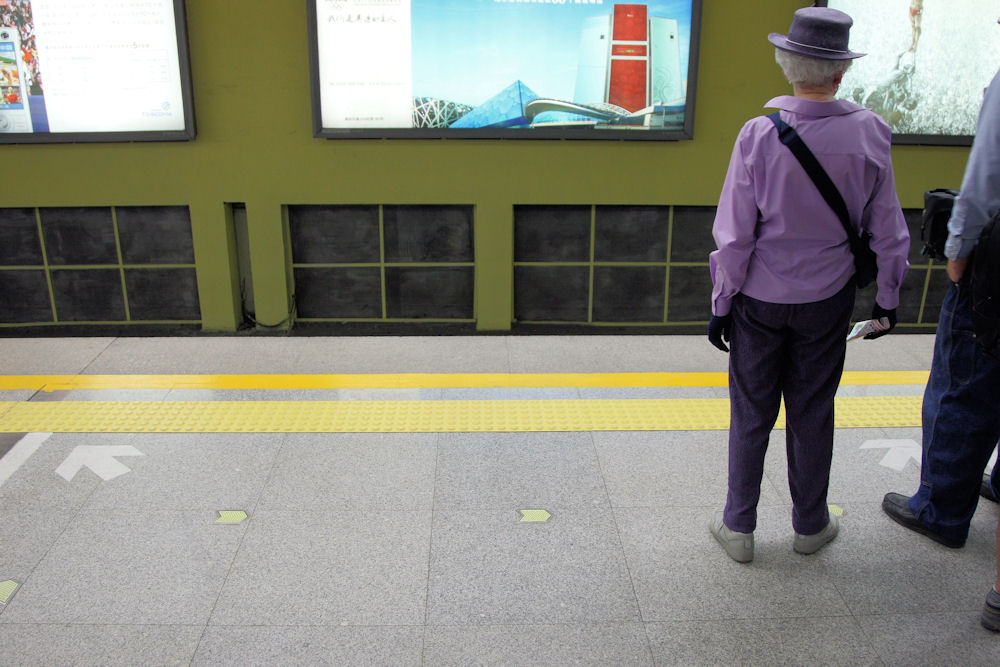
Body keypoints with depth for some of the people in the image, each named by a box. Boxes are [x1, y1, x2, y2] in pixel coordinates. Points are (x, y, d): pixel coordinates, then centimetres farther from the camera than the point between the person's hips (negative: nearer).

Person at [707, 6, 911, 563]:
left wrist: (722, 303, -1)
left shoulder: (760, 134, -15)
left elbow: (735, 234, -12)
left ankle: (738, 528, 22)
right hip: (826, 299, 1)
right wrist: (888, 297, 13)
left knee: (751, 414, 11)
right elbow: (886, 230, 0)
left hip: (760, 297, -1)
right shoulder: (869, 133, -9)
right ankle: (811, 525, 32)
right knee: (812, 413, 15)